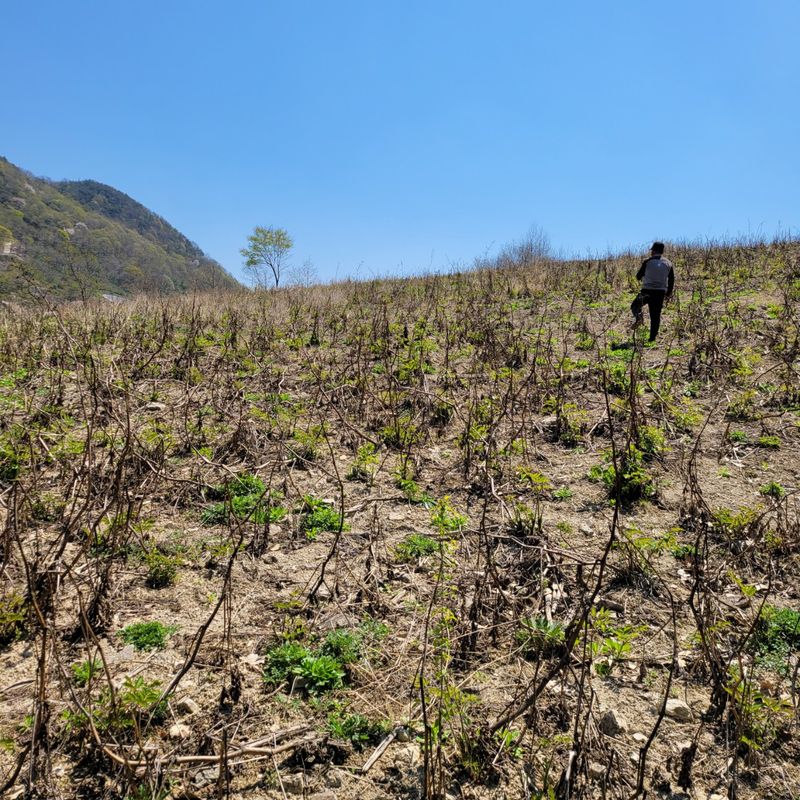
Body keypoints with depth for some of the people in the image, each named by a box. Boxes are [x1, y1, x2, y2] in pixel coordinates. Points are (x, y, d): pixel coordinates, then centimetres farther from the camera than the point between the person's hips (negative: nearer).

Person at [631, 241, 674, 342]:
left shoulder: (647, 262, -5)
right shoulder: (668, 263, 7)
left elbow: (638, 276, 0)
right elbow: (671, 281, 11)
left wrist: (642, 277, 23)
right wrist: (668, 294, 19)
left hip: (647, 291, -3)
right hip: (661, 292, 3)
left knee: (635, 306, 17)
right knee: (656, 316, 8)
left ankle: (639, 316, -15)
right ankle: (652, 337, 7)